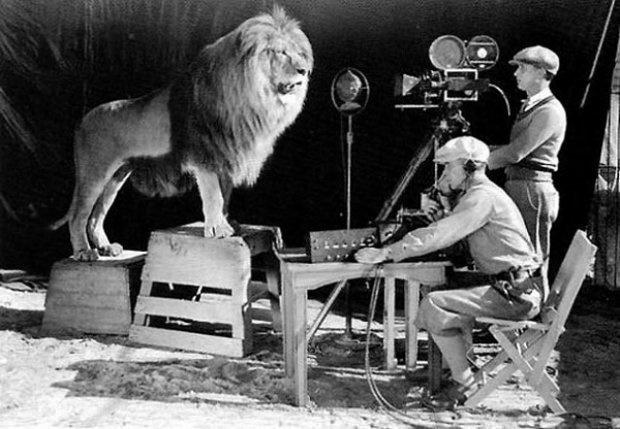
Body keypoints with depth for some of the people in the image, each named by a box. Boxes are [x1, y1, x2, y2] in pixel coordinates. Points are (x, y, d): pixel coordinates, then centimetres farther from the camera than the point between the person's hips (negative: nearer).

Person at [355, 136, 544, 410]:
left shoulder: (482, 196, -14)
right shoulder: (479, 194, 19)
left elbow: (439, 236, -21)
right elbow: (451, 234, 24)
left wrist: (385, 253, -19)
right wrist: (442, 216, 5)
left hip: (515, 294, -11)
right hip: (511, 287, 11)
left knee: (433, 305, -17)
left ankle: (464, 383, -8)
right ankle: (458, 367, 18)